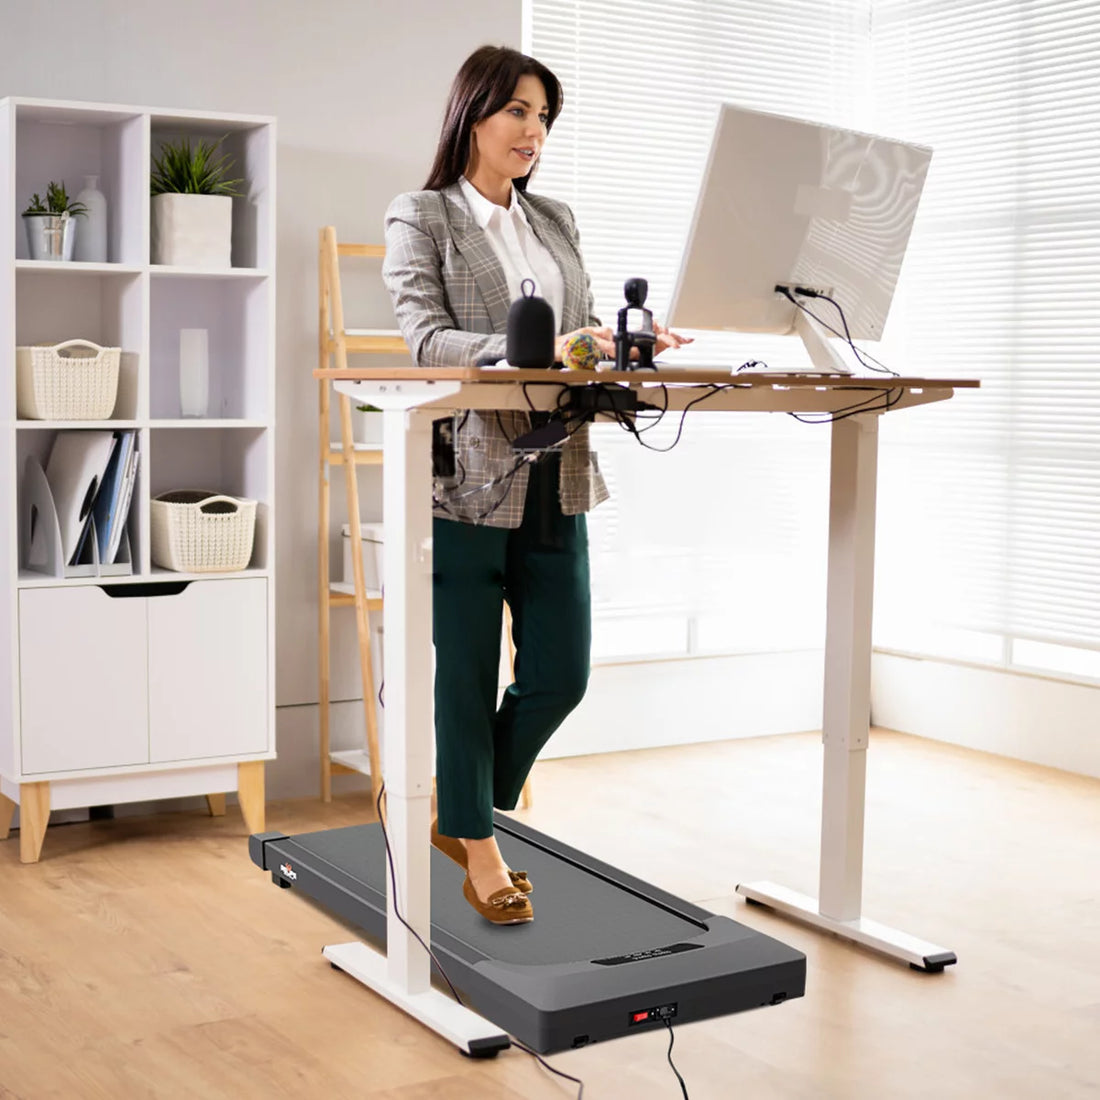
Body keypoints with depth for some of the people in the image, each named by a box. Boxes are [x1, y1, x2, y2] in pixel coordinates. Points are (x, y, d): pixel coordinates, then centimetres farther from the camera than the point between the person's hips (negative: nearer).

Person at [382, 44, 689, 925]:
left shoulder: (557, 222, 17)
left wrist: (624, 345, -8)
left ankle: (467, 813, 29)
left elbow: (580, 333, 16)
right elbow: (427, 339, -14)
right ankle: (479, 854, 19)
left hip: (555, 480, 6)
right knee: (466, 677, 3)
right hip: (466, 478, -6)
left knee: (559, 673, 7)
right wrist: (538, 352, -29)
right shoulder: (421, 218, -1)